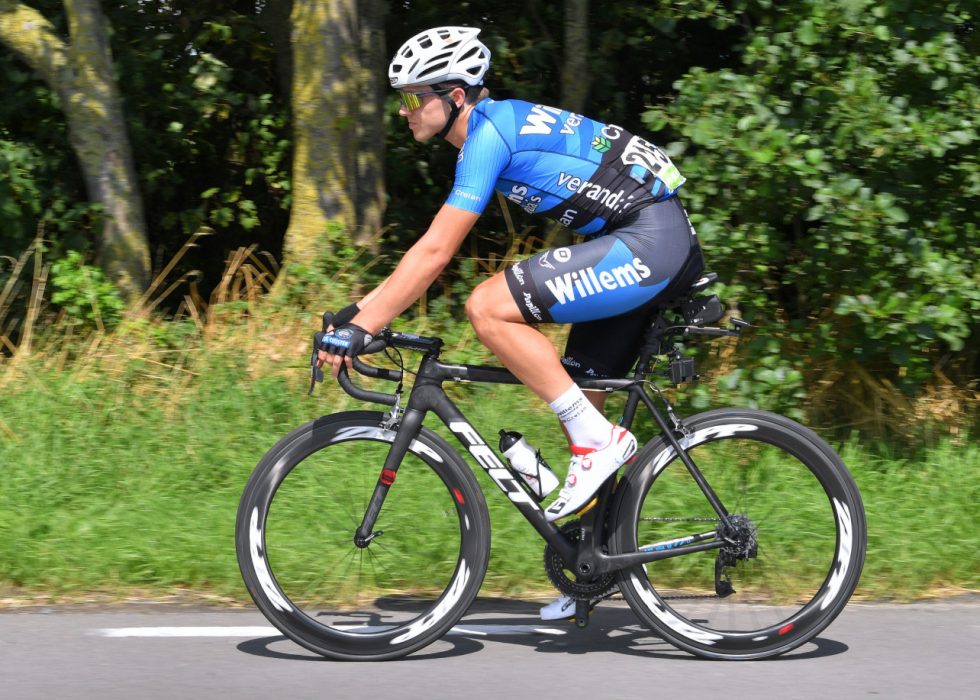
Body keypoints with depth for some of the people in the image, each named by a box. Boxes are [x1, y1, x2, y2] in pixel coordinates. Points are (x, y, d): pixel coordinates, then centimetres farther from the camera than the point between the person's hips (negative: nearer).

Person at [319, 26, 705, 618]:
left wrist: (362, 328, -15)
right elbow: (431, 249, 21)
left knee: (489, 308, -18)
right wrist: (361, 309, 18)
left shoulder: (490, 132, -13)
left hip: (649, 242, -11)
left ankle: (598, 439, -13)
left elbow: (435, 253, -17)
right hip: (658, 247, 11)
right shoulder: (497, 128, 17)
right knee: (578, 397, 13)